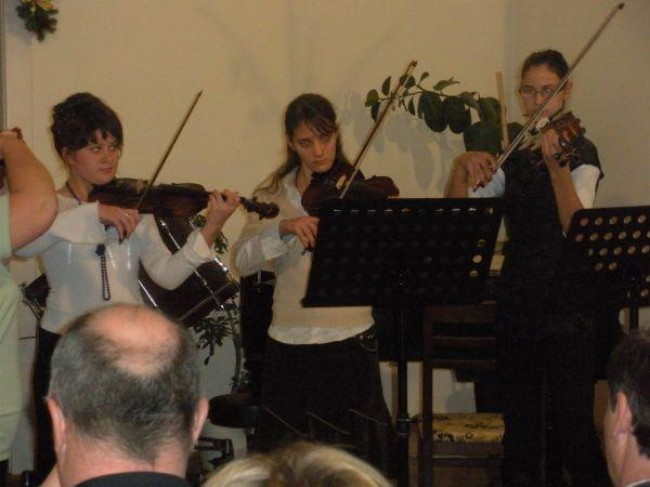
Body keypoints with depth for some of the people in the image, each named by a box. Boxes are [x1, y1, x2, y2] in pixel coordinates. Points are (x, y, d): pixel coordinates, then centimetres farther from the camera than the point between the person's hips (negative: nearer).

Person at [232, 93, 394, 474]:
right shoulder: (275, 196, 7)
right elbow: (243, 260, -6)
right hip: (292, 345, 1)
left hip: (352, 342, -1)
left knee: (355, 453, 3)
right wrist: (284, 227, -21)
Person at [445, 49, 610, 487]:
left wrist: (554, 164, -34)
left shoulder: (580, 152, -4)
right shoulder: (514, 158, 12)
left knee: (573, 428, -9)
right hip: (518, 304, 5)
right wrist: (463, 168, -14)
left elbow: (575, 225, -22)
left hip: (567, 308, -5)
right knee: (520, 428, 9)